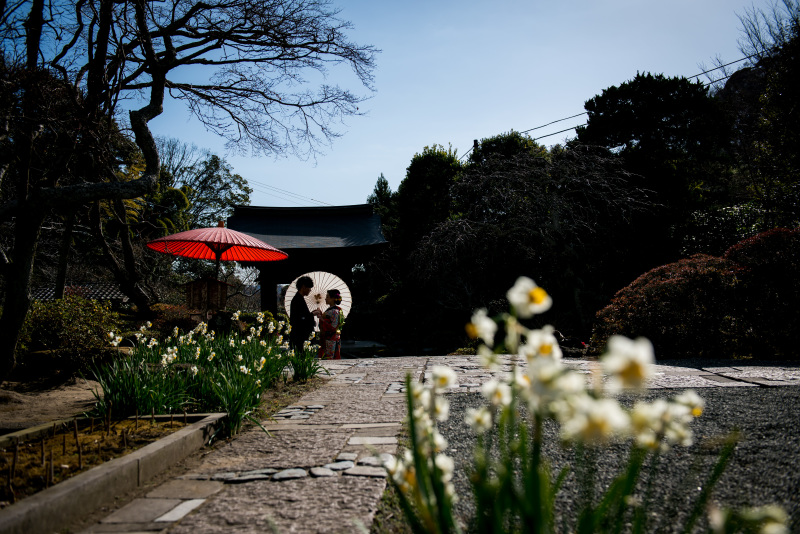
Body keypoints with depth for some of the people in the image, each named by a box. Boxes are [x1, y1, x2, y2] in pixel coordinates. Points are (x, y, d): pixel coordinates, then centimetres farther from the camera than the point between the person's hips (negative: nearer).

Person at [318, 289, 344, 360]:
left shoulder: (335, 311, -15)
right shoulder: (329, 309, 13)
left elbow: (333, 327, -22)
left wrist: (322, 319, -20)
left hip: (331, 340, -10)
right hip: (326, 338, 10)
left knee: (328, 358, -8)